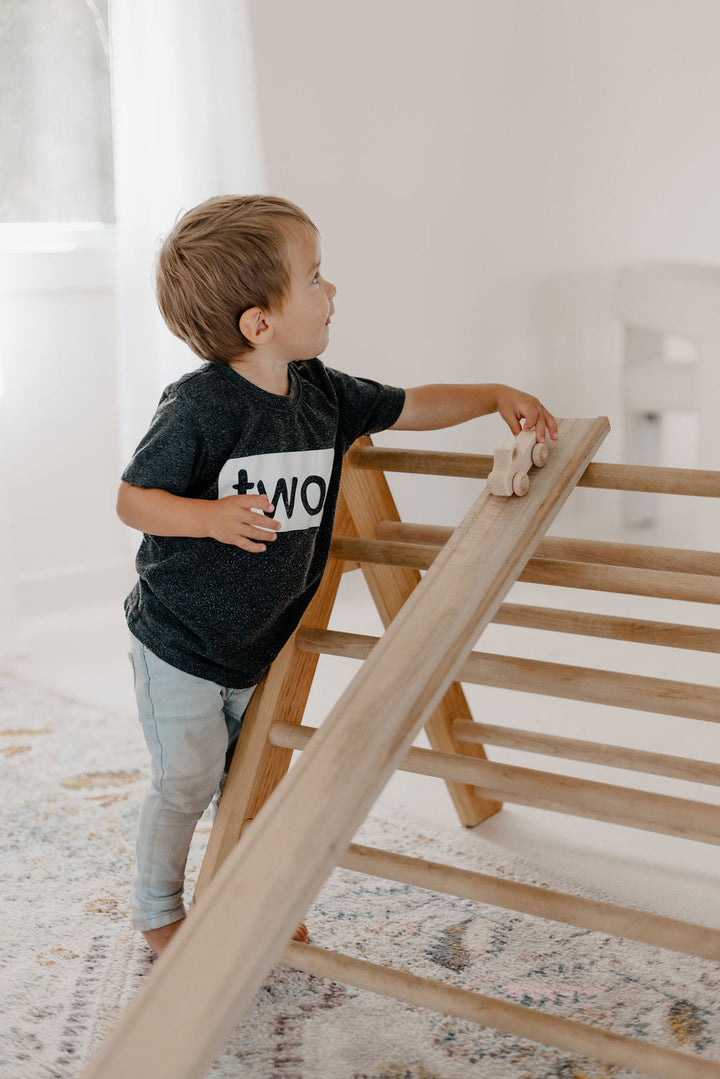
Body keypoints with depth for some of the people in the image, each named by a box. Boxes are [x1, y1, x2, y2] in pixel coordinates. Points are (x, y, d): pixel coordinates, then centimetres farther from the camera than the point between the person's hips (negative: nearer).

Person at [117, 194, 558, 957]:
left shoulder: (324, 394, -4)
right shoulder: (198, 406, -24)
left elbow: (408, 407, 11)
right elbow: (133, 499, -19)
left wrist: (496, 396, 2)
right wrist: (214, 516, -36)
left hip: (259, 641, 6)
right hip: (178, 643, -6)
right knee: (188, 781, 7)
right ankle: (157, 912, 31)